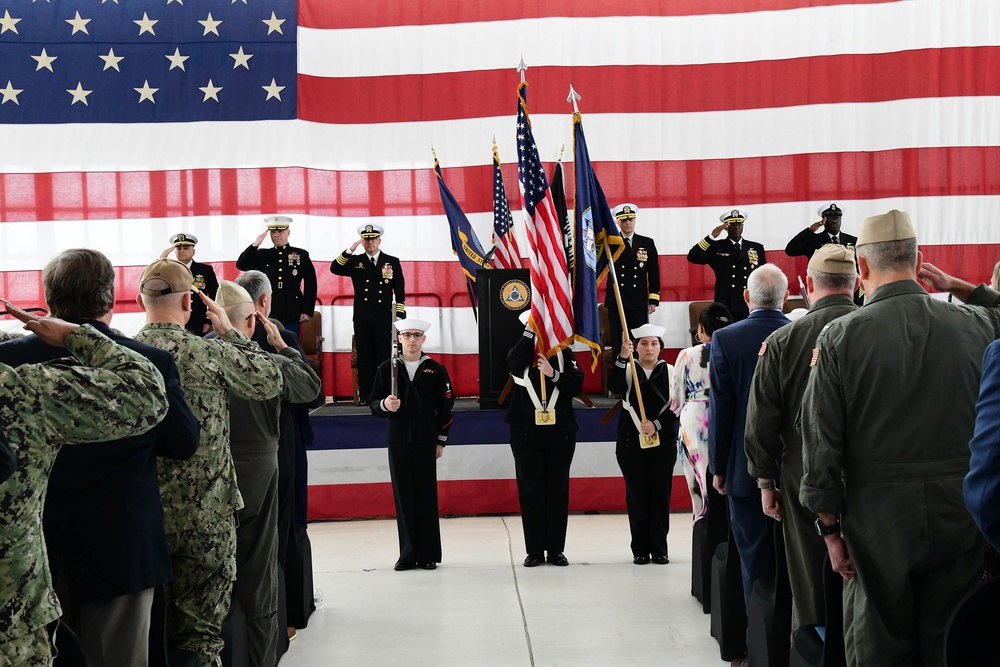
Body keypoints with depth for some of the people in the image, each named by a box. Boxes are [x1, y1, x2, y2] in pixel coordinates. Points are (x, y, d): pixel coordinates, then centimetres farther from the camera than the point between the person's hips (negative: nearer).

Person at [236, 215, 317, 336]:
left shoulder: (301, 255, 5)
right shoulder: (262, 255, 10)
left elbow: (311, 284, 3)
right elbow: (241, 265, -4)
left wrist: (307, 311, -4)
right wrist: (256, 243, -10)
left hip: (292, 315, -1)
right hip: (267, 314, 1)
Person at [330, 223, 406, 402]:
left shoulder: (392, 262, 7)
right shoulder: (355, 262, 9)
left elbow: (400, 291, 6)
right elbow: (334, 268, -5)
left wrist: (400, 316, 0)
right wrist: (350, 250, -14)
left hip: (384, 320, -1)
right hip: (362, 319, 1)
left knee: (384, 357, 0)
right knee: (364, 358, 2)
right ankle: (365, 395, 6)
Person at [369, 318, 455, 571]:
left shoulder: (436, 369, 3)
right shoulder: (387, 368, 4)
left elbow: (446, 406, 6)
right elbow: (373, 404, 6)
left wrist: (441, 440, 4)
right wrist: (385, 405, -16)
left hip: (426, 442, -1)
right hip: (398, 441, 1)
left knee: (427, 497, 1)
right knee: (403, 497, 3)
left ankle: (428, 554, 7)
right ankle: (408, 554, 8)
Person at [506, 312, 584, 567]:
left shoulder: (564, 354, 7)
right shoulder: (520, 353, 4)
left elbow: (577, 384, -4)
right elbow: (516, 361, -22)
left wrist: (553, 373, -17)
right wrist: (531, 326, -23)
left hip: (560, 432, 1)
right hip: (526, 433, -1)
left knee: (558, 491, 4)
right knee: (530, 491, 2)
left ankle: (556, 550, 10)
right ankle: (534, 551, 7)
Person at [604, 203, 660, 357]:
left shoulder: (647, 243, 9)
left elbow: (654, 273, 8)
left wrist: (653, 300, 1)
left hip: (639, 302, 1)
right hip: (616, 302, 0)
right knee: (618, 342, 0)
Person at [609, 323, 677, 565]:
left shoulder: (669, 371, 4)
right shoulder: (627, 370, 5)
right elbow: (614, 387, -17)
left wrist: (657, 424, -15)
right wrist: (622, 358, -28)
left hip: (663, 441, 0)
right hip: (631, 441, 0)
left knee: (660, 493, 1)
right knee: (636, 495, 2)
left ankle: (659, 549, 8)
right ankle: (640, 549, 8)